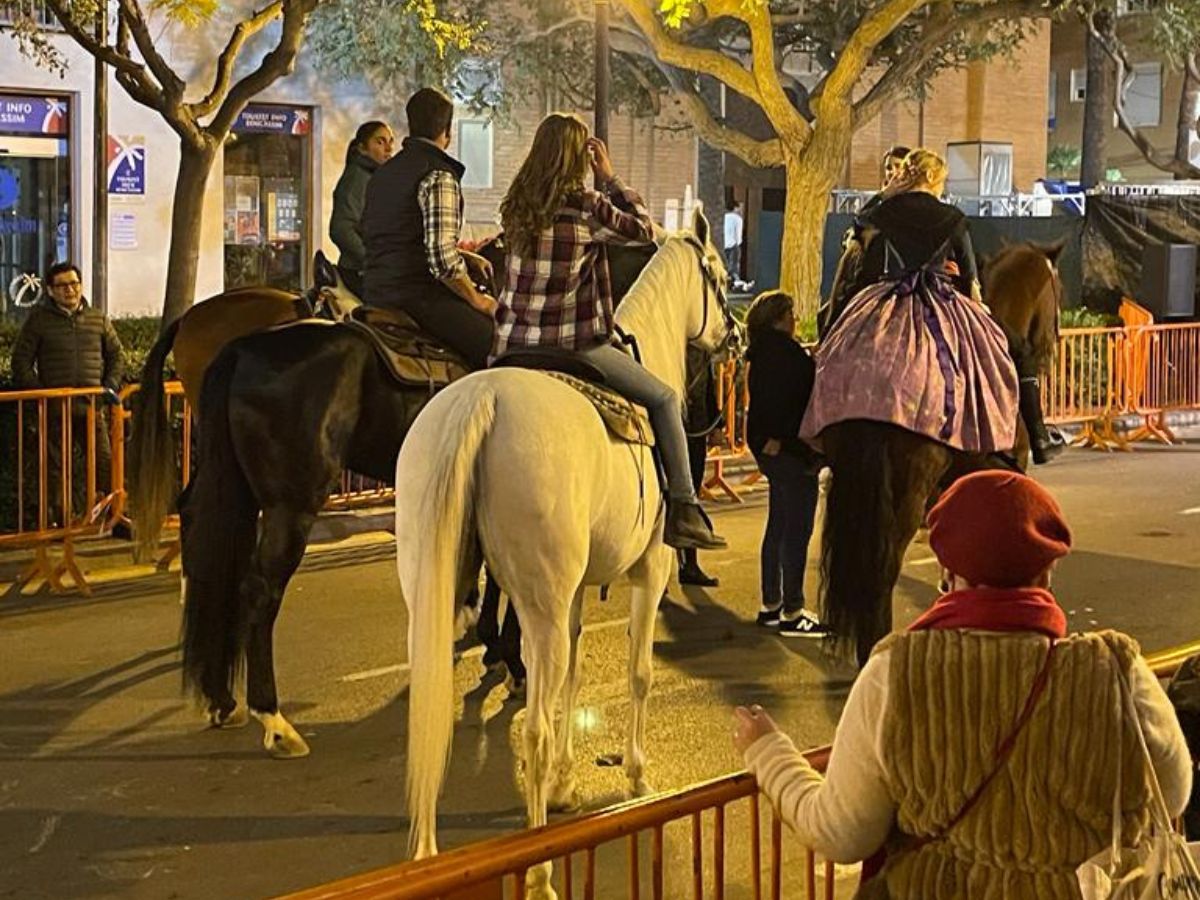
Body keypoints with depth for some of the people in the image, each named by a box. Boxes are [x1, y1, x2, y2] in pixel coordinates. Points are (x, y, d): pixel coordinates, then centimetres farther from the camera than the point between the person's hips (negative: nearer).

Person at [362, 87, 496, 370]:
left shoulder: (382, 174, 17)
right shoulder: (439, 176, -12)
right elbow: (443, 259, -20)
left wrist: (466, 257, 24)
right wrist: (477, 300, -6)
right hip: (420, 300, -9)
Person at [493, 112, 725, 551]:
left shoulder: (515, 205, 4)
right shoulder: (586, 206, -11)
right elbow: (643, 229, 3)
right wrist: (611, 180, 10)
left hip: (512, 344, 5)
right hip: (574, 345, -5)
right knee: (664, 399, 11)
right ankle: (683, 511, 8)